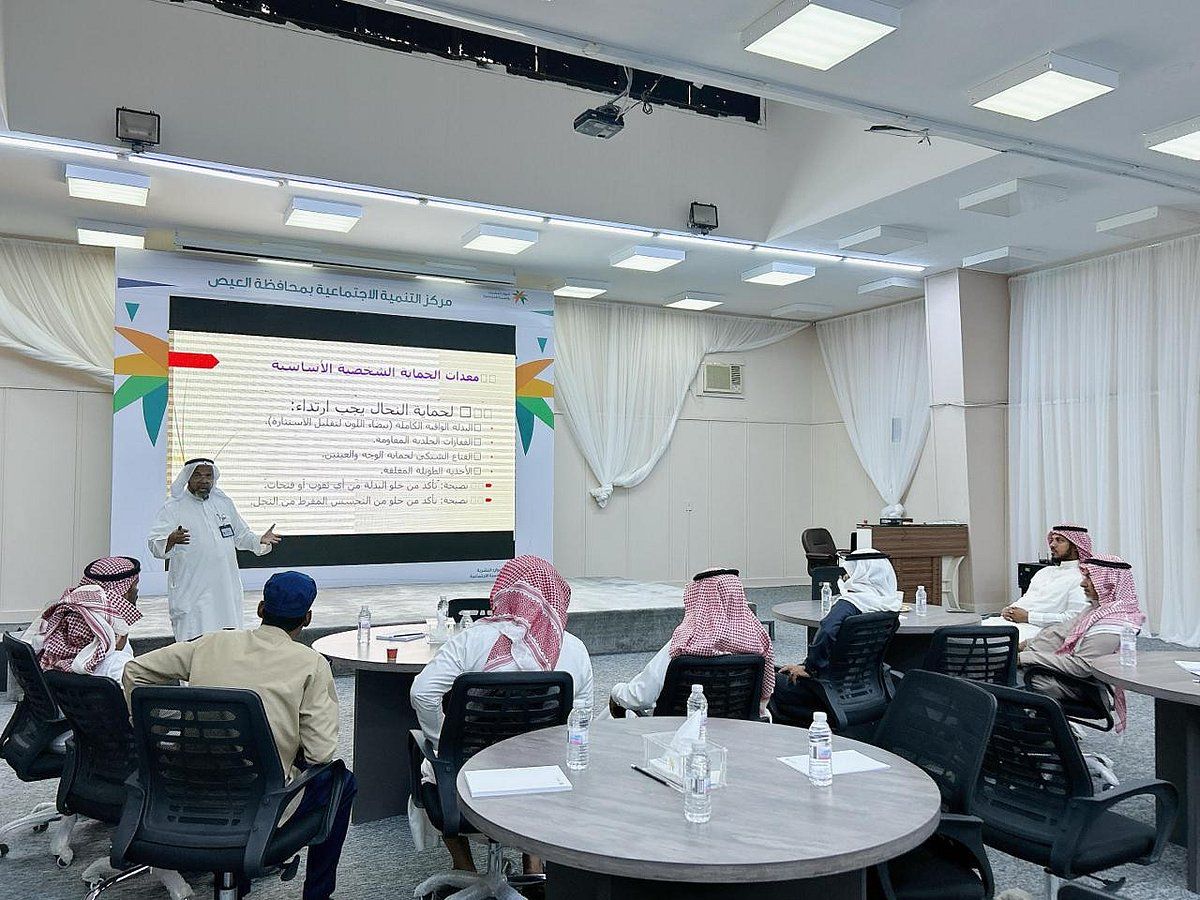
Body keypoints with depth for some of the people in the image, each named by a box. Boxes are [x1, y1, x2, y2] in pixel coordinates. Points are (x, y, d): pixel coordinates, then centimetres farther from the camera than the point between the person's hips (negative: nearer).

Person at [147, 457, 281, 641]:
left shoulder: (224, 502, 13)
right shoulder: (173, 507, -4)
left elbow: (241, 536, 22)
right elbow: (155, 546, -12)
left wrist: (259, 540, 4)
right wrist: (171, 540, -33)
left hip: (226, 588, 5)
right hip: (191, 592, -5)